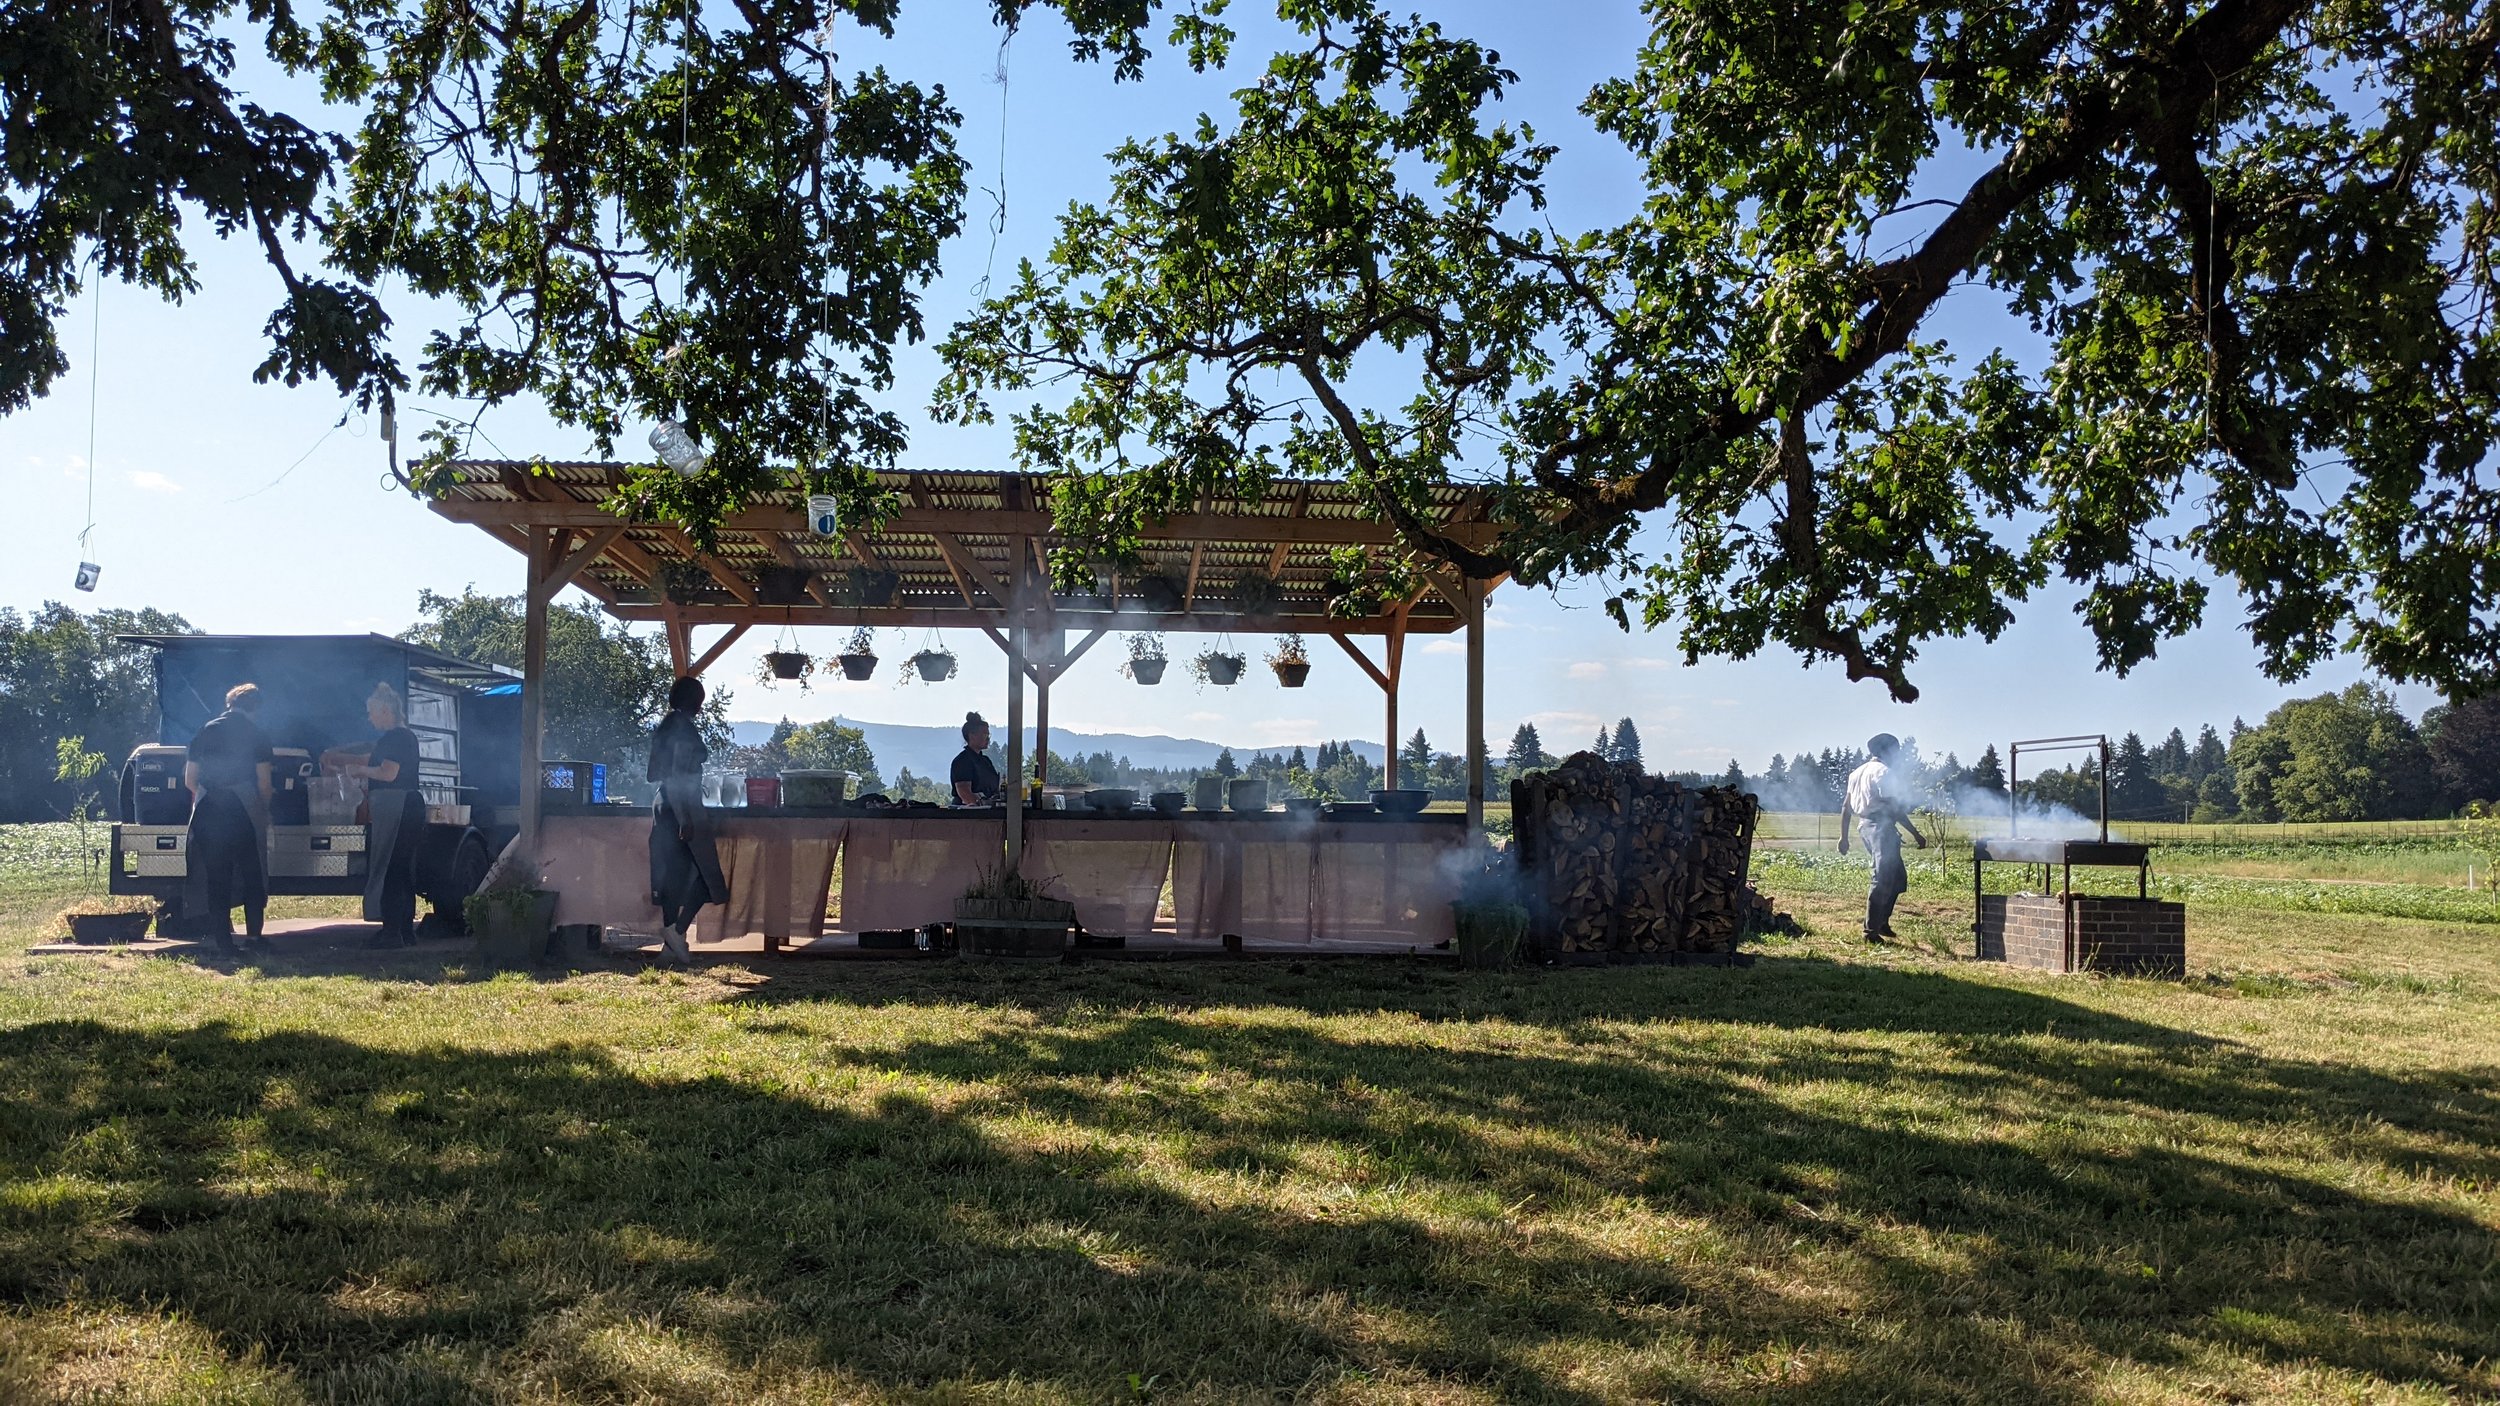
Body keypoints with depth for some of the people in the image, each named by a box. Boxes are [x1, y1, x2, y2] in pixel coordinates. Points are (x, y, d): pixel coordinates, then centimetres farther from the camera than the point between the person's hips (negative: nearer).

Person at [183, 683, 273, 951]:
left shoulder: (204, 732, 9)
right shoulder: (257, 735, 0)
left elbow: (189, 780, 10)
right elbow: (263, 783, -4)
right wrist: (264, 811, 12)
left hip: (208, 813, 3)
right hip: (243, 812, -3)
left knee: (216, 876, 7)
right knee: (252, 875, 8)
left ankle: (222, 940, 6)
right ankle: (253, 935, 4)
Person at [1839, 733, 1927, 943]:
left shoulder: (1859, 772, 17)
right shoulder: (1883, 772, -10)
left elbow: (1846, 806, 17)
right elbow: (1894, 809, -15)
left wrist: (1844, 836, 18)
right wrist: (1915, 833, -7)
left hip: (1866, 825, 9)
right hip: (1881, 827, -9)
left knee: (1898, 877, 16)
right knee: (1883, 880, -8)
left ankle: (1882, 922, 17)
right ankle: (1872, 931, -8)